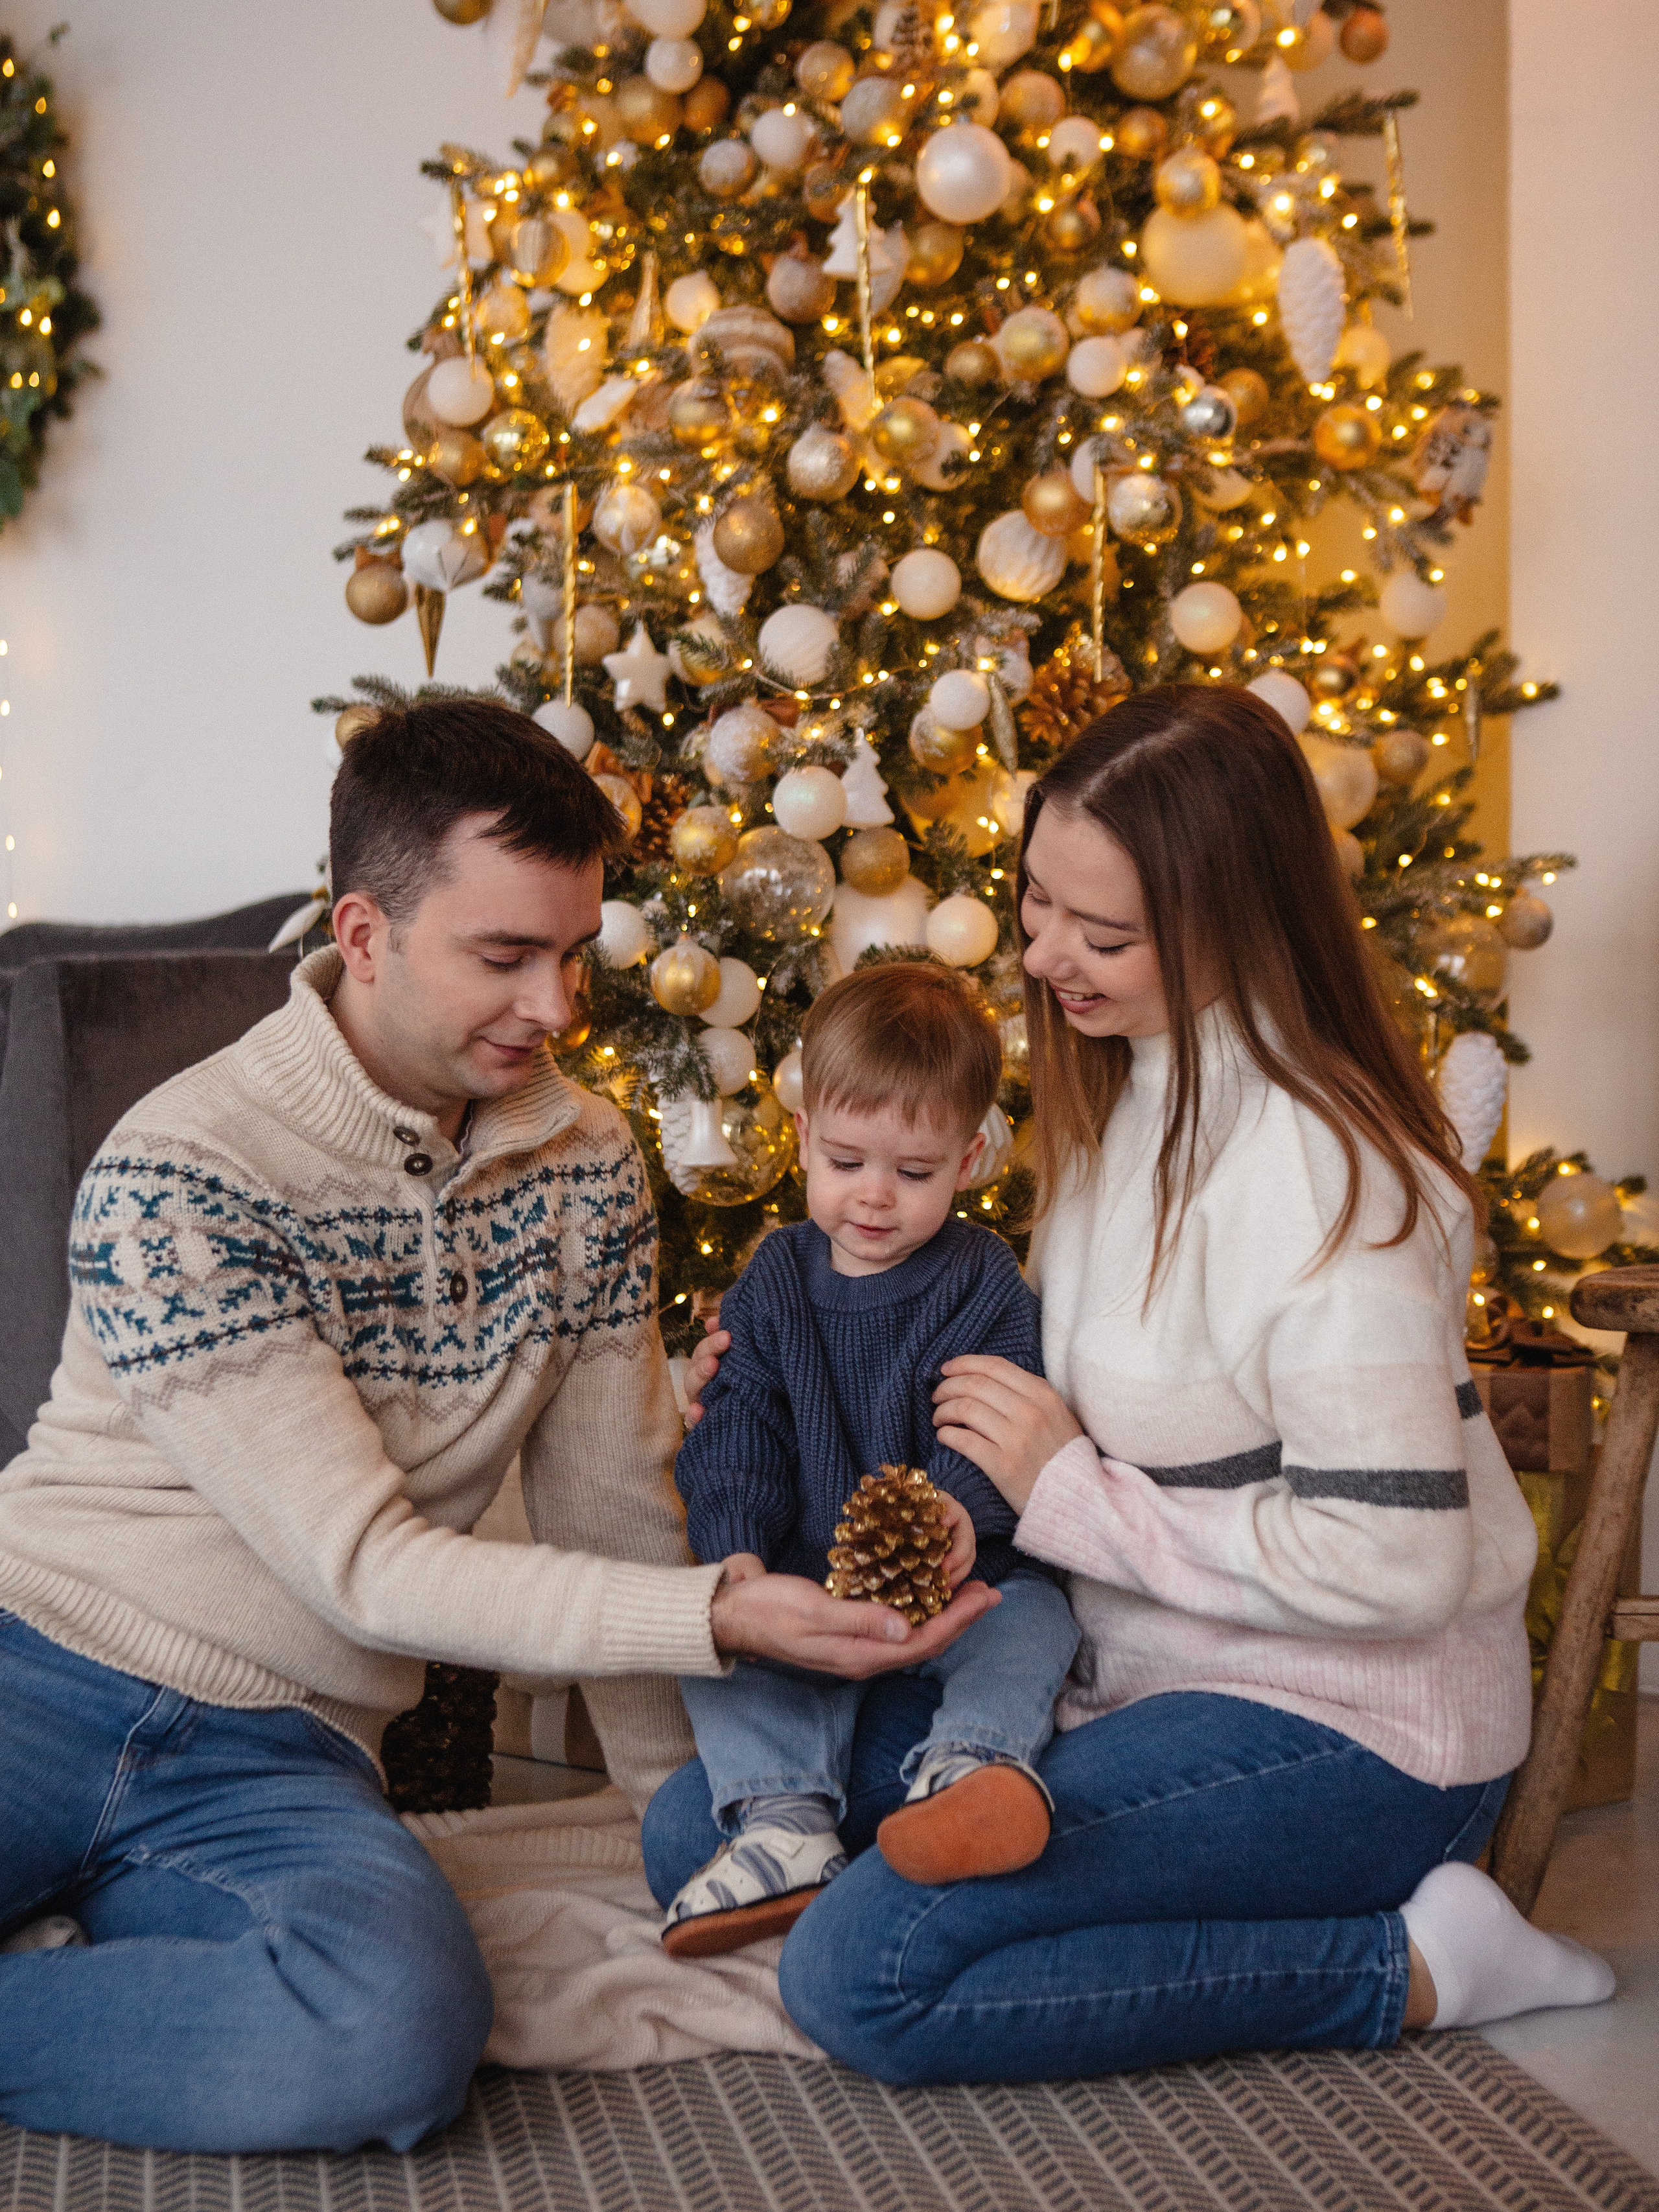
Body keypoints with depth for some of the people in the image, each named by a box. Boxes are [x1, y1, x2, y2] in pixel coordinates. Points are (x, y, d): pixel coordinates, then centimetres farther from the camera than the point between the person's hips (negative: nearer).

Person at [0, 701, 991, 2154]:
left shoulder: (588, 1166, 5)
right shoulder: (178, 1175, -14)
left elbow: (613, 1501, 11)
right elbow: (361, 1564, -17)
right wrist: (720, 1615, -23)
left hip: (273, 1755, 5)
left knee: (407, 2031, -30)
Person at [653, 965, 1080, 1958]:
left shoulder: (984, 1287, -2)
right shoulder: (775, 1281, 8)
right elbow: (736, 1438, 2)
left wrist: (961, 1512, -38)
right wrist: (740, 1553, -18)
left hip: (961, 1576, -3)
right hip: (805, 1580, 3)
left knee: (1030, 1618, -31)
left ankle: (970, 1767, -53)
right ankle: (784, 1821, -32)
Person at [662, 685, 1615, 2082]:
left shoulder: (1319, 1171, -23)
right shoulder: (1129, 1092, 6)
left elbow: (1393, 1567, -26)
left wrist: (1075, 1496, -19)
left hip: (1349, 1734, -9)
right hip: (1132, 1676, 9)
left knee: (864, 1976, -21)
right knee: (705, 1829, 4)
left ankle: (1412, 1962, -9)